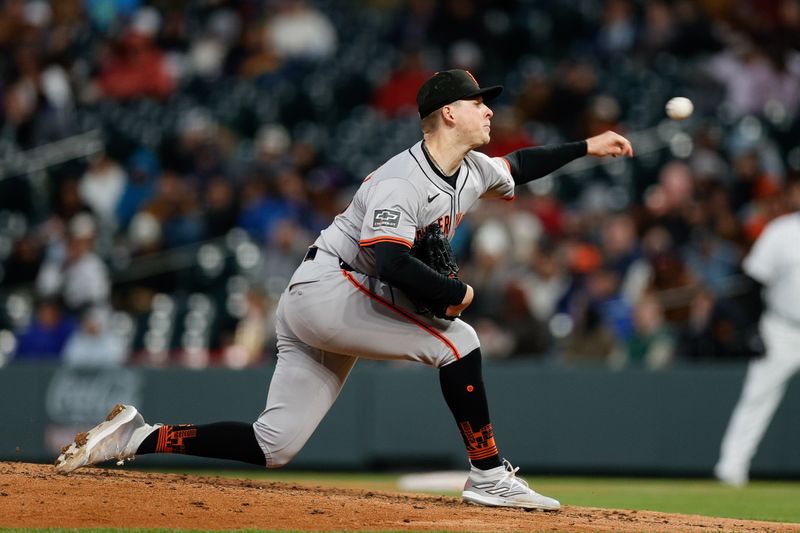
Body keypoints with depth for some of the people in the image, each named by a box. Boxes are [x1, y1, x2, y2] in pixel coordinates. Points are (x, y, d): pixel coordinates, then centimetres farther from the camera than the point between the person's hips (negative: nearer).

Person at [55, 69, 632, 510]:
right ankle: (489, 475, -9)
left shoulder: (471, 172, 10)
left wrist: (586, 147, 25)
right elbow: (389, 260, -34)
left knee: (272, 447, 2)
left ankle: (137, 438, 7)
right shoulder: (400, 182, -20)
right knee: (455, 340, -17)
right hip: (324, 289, -9)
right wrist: (458, 292, -22)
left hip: (341, 308, 9)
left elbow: (518, 167, 31)